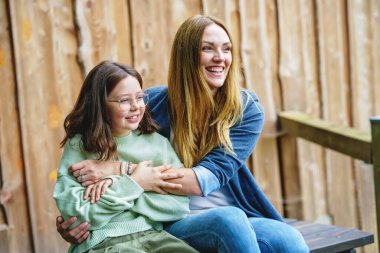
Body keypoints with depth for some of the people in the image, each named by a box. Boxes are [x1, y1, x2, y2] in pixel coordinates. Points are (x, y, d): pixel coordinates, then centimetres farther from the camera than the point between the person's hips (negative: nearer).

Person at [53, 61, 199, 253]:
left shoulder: (157, 142, 11)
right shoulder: (79, 146, 3)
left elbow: (180, 205, 0)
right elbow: (73, 212, -8)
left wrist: (117, 185, -7)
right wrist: (132, 184, -5)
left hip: (153, 235, 4)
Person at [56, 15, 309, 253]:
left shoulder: (246, 109, -3)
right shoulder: (153, 103, -3)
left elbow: (208, 178, -17)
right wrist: (73, 215, -16)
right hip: (175, 226, -1)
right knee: (228, 218, -35)